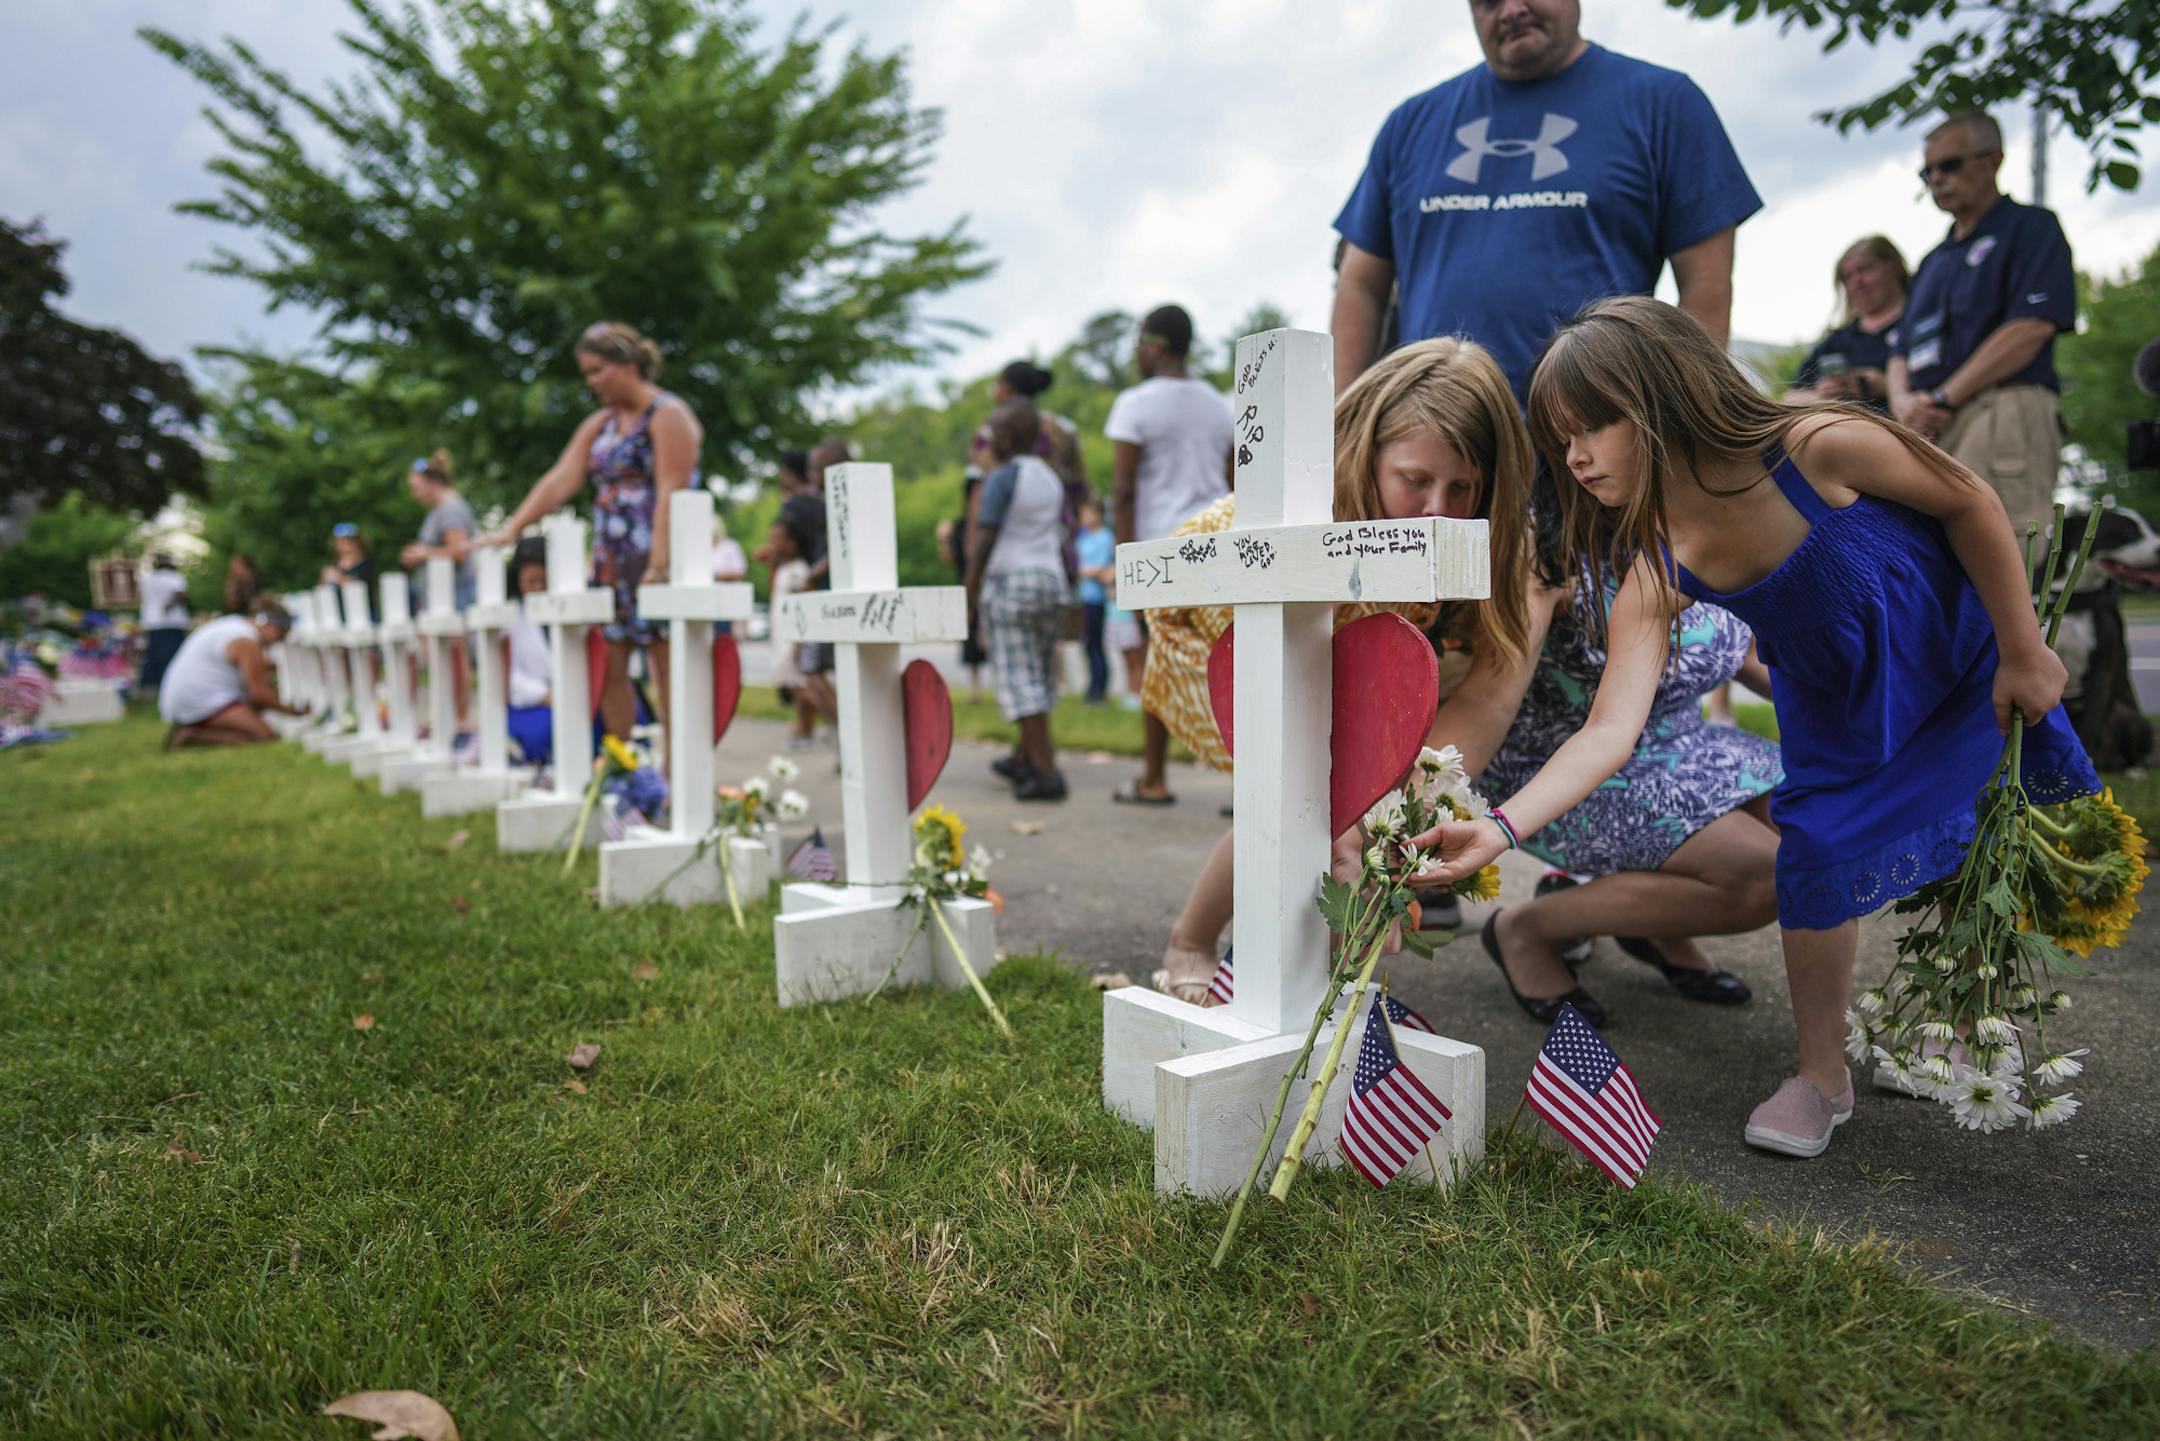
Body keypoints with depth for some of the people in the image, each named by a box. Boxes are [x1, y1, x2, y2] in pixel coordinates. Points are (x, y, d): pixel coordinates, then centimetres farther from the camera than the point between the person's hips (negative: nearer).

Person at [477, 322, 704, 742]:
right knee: (606, 669, 5)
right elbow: (560, 479, 13)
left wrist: (659, 565, -24)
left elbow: (671, 495, -16)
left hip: (656, 566, -8)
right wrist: (511, 529, 2)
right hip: (611, 563, 8)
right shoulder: (600, 424, 19)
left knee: (669, 670, -5)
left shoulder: (668, 415, -6)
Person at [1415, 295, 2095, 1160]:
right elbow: (1609, 733, -33)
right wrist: (1499, 827, -47)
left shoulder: (1817, 447, -36)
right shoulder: (1655, 579, -26)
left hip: (1971, 660, -1)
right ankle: (1821, 1079, 12)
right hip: (1841, 707, 1)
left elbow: (1969, 504, -18)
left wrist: (2024, 654, -12)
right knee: (1816, 860, -9)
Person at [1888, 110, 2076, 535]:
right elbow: (1900, 351, 23)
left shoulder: (2032, 226, 7)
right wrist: (1904, 401, -1)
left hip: (2002, 415, -7)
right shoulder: (1933, 260, 29)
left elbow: (2030, 329, -8)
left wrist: (1941, 399, -12)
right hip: (1926, 432, 7)